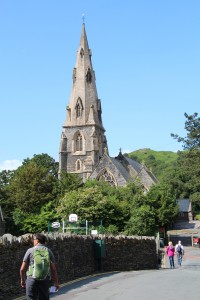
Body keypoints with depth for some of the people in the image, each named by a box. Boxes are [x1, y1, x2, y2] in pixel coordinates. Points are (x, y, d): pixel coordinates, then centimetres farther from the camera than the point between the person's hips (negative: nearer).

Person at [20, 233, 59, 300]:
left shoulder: (30, 251, -1)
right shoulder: (49, 251, 5)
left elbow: (22, 269, 0)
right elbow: (53, 269, 0)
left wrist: (22, 280, 16)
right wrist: (56, 282, 8)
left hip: (32, 280, -2)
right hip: (45, 281, 2)